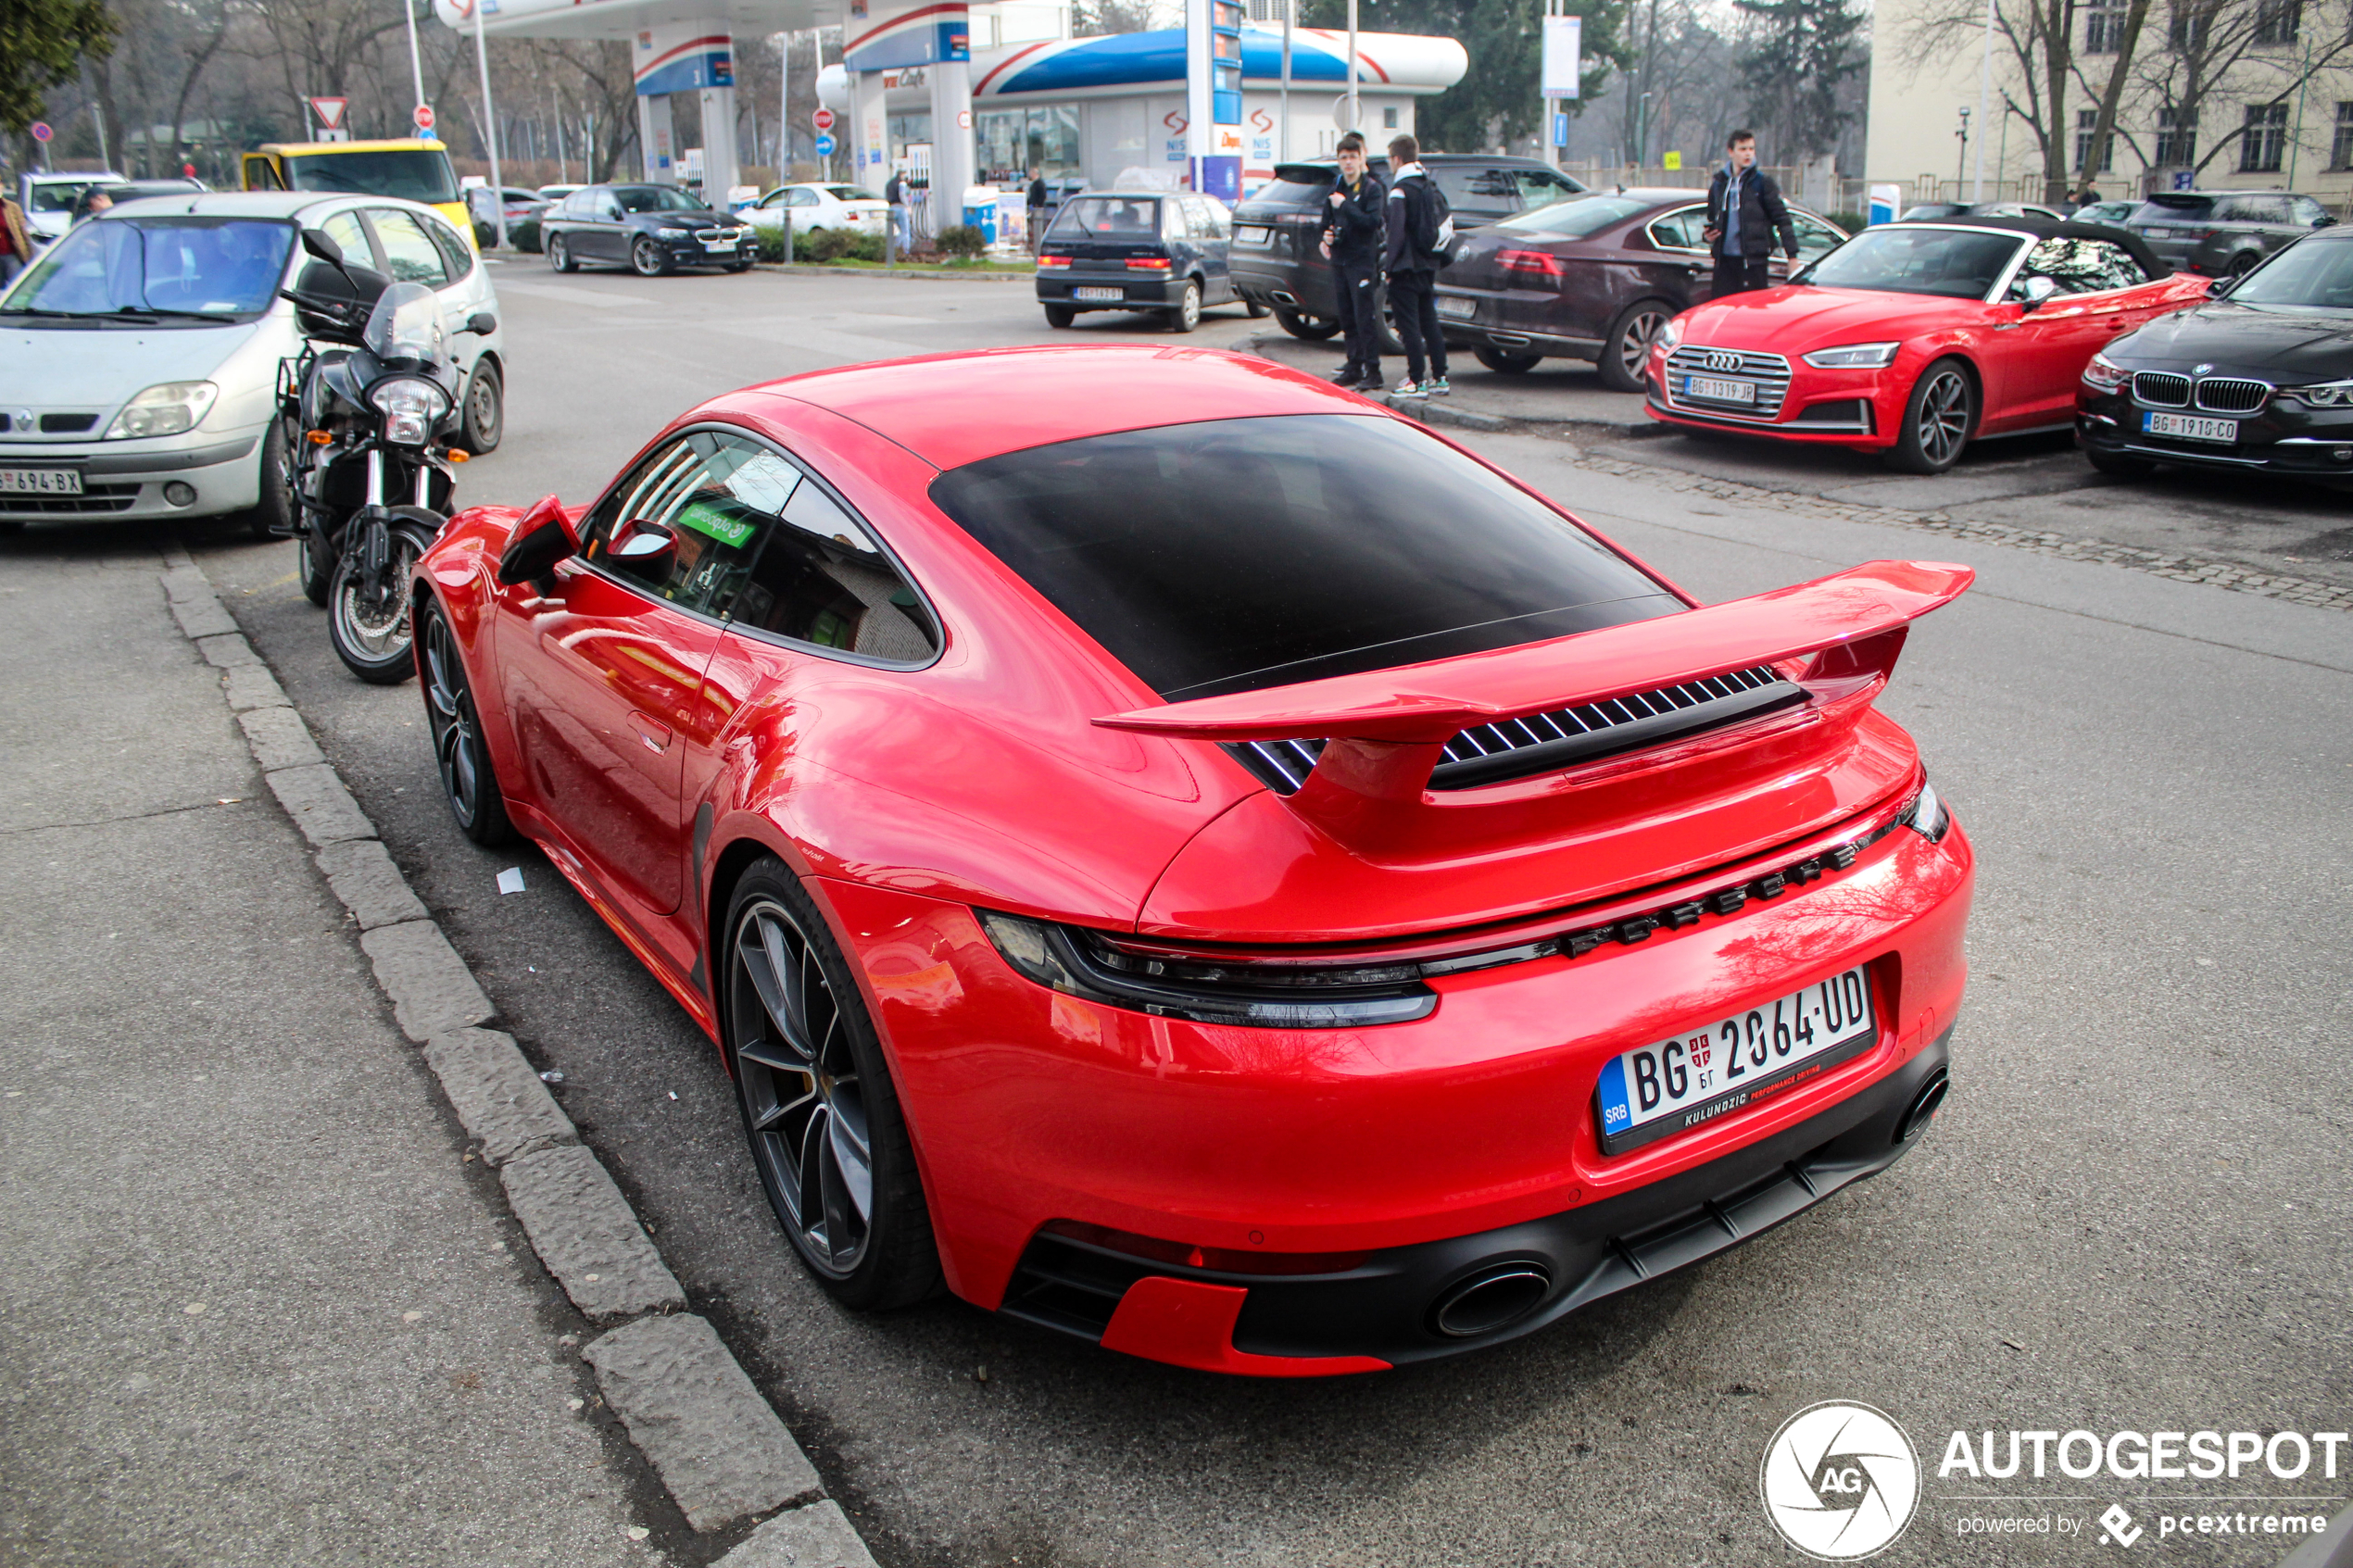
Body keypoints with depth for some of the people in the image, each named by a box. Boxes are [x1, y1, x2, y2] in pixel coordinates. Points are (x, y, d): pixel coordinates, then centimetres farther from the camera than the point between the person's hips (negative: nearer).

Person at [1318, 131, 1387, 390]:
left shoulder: (1372, 188, -5)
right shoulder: (1336, 189, 16)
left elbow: (1373, 222, -18)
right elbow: (1328, 221, 26)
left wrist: (1344, 206, -20)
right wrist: (1325, 238, 4)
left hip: (1363, 262, -7)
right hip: (1340, 260, 7)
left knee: (1365, 318, -9)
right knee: (1348, 319, 10)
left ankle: (1372, 371, -7)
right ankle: (1354, 367, 17)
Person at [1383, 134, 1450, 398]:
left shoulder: (1400, 190, -13)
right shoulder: (1428, 187, 13)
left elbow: (1397, 233, -18)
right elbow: (1435, 229, 16)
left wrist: (1388, 266, -15)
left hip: (1407, 267, -8)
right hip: (1427, 266, 8)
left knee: (1410, 326, -5)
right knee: (1429, 322, 13)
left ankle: (1417, 381, -6)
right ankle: (1440, 378, 15)